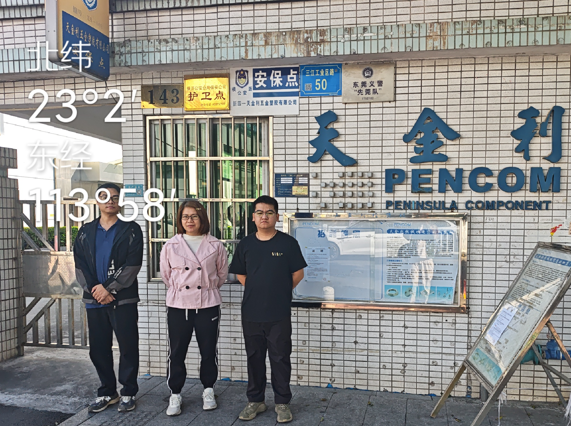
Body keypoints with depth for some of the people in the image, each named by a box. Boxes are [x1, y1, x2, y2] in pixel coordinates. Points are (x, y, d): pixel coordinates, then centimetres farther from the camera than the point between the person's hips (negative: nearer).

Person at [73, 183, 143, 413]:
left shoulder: (131, 230, 0)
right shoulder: (86, 231, 11)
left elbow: (132, 265, -9)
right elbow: (79, 265, 4)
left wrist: (109, 289, -14)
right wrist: (94, 288, -10)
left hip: (123, 299, -3)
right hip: (94, 299, 4)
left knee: (128, 347, 2)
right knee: (98, 348, 10)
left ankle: (128, 393, 17)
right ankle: (107, 392, 25)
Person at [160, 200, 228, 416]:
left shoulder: (215, 246, -1)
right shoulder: (170, 246, -1)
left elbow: (222, 273, 11)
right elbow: (166, 275, 10)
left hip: (208, 305, 0)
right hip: (178, 305, 0)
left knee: (208, 351, 10)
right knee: (176, 352, 7)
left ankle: (208, 391, 29)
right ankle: (175, 395, 22)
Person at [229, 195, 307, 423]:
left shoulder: (288, 243, -6)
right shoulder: (245, 244, 3)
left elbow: (297, 274, -1)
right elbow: (240, 274, 13)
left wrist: (279, 292, 5)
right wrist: (257, 291, 7)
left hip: (279, 314, -3)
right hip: (251, 313, 3)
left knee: (280, 358, 7)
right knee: (254, 357, 14)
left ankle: (282, 403, 22)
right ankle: (255, 401, 29)